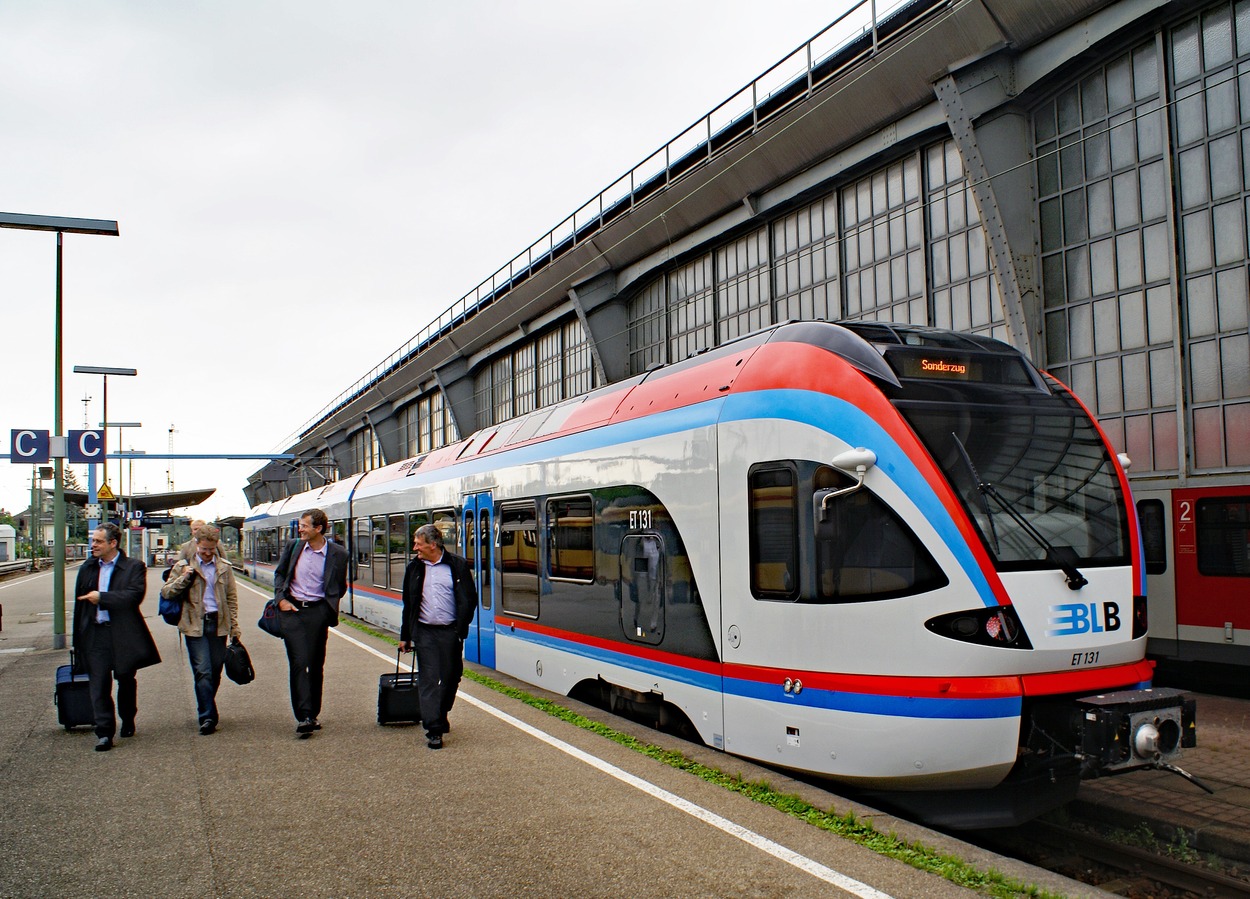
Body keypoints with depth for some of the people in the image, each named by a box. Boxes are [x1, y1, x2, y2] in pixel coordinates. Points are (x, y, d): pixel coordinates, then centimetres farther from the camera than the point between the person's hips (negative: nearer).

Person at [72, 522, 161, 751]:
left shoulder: (133, 567, -4)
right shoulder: (87, 568, 10)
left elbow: (135, 595, -18)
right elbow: (79, 602, 12)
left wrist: (102, 598, -18)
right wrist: (78, 636, 10)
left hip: (123, 633, -3)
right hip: (95, 634, 3)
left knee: (126, 680, 13)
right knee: (98, 683, -3)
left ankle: (128, 721, 32)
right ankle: (104, 732, -2)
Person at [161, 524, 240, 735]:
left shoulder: (224, 567, 11)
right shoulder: (183, 566, 5)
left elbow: (232, 598, 13)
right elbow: (165, 592, 2)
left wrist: (234, 626, 8)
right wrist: (184, 578, -13)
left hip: (218, 624, 3)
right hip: (195, 625, -2)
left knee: (215, 671, 7)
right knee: (203, 671, -8)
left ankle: (207, 711, 24)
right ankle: (207, 717, -4)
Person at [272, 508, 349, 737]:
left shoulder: (337, 554, -2)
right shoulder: (293, 547, 3)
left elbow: (340, 587, 7)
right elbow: (279, 573, 15)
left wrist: (328, 608, -3)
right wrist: (281, 598, 2)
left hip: (317, 612, 0)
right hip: (291, 609, 1)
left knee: (316, 665, 7)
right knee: (299, 662, -8)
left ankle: (313, 715, 21)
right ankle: (304, 717, -8)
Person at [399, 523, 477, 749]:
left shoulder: (457, 566, 0)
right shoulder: (413, 568, 9)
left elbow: (469, 600, 0)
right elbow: (408, 604, 14)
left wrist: (461, 628, -9)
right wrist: (405, 636, 14)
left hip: (450, 632, -1)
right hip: (424, 632, 1)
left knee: (450, 678, 7)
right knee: (428, 679, -5)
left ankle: (440, 717, 30)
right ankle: (434, 730, -5)